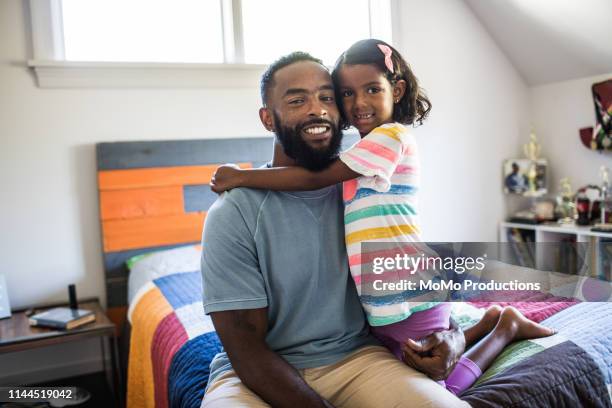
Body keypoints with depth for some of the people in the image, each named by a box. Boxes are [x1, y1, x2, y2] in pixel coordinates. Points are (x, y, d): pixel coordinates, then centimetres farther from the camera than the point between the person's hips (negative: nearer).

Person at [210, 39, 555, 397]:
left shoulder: (393, 136, -15)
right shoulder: (365, 155, 14)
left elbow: (315, 178, -19)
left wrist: (242, 176, -14)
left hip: (411, 297, -9)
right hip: (383, 301, 9)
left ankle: (506, 327, 20)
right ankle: (489, 323, 29)